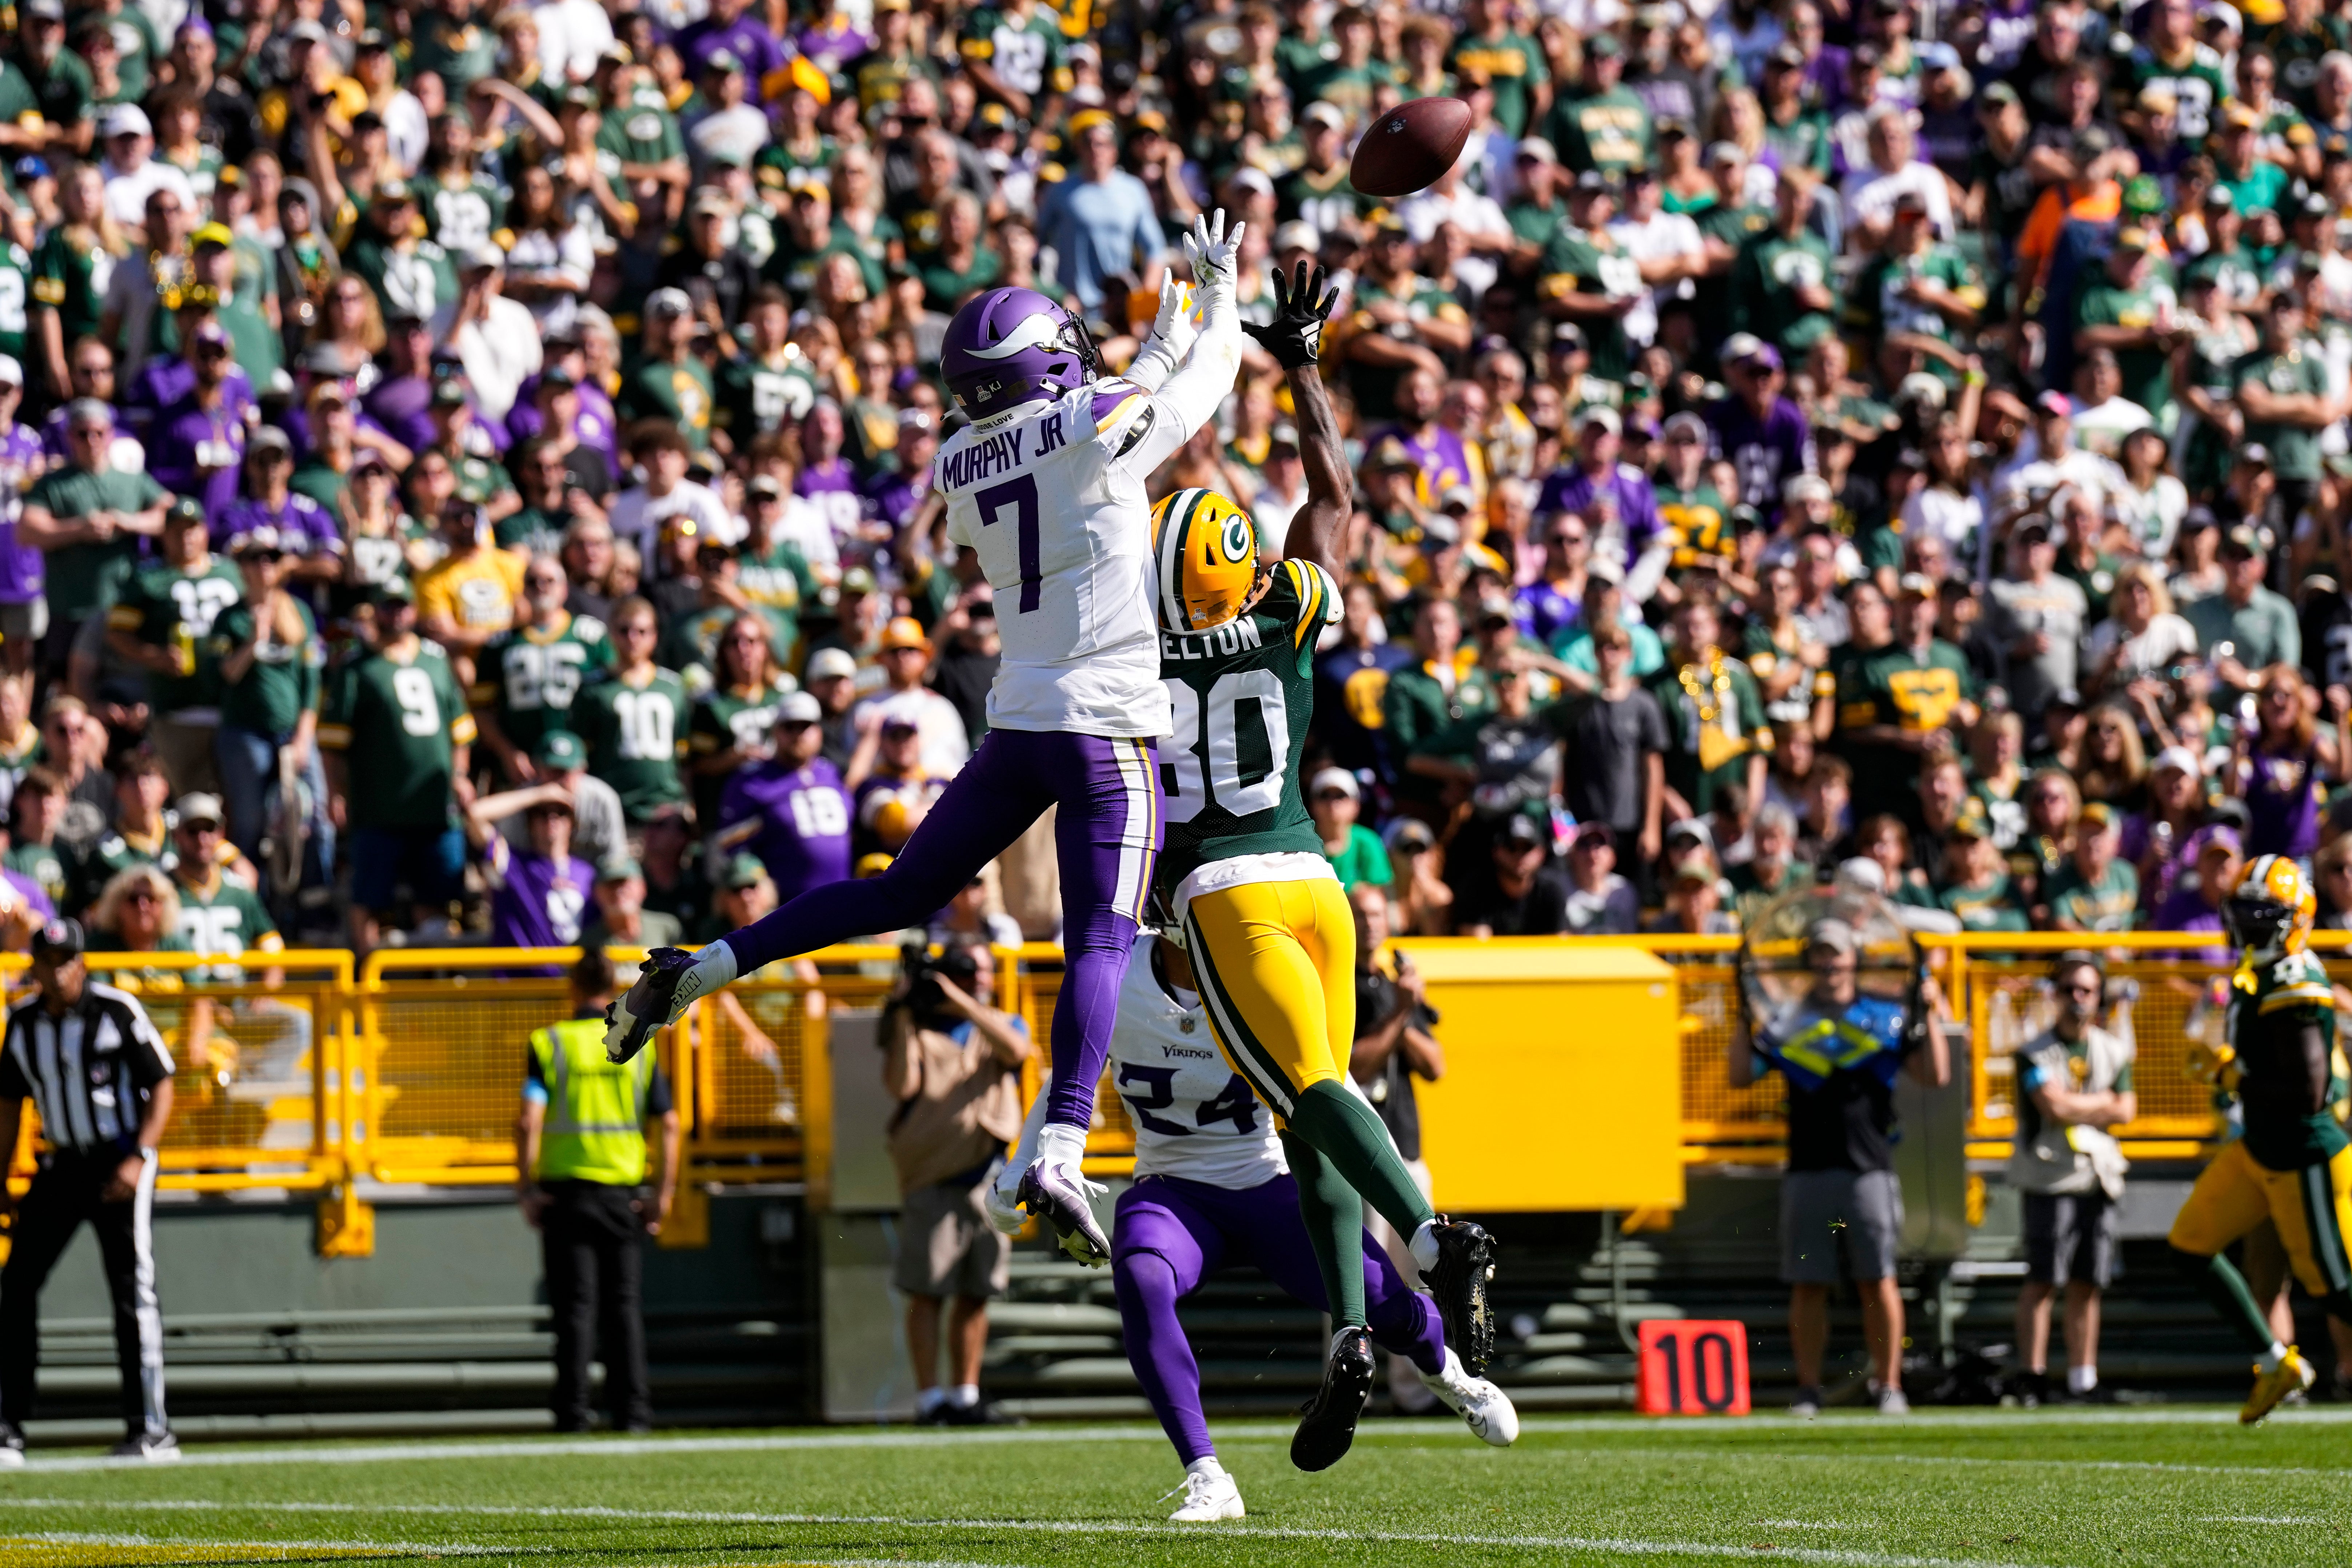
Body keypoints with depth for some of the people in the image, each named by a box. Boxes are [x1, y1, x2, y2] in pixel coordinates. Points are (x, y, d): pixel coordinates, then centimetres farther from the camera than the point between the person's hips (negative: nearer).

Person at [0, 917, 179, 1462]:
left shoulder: (117, 1011, -11)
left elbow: (161, 1085, -9)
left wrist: (138, 1160, -19)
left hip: (119, 1162, -5)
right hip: (61, 1165, 5)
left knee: (132, 1290, -9)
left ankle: (151, 1431, -5)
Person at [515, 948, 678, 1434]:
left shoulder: (549, 1044, -3)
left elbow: (529, 1121, -13)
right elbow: (668, 1125, 1)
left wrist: (526, 1185, -6)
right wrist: (664, 1193, 6)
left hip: (566, 1189, -2)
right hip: (622, 1190, 2)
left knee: (575, 1306, 1)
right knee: (625, 1304, 8)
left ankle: (573, 1412, -2)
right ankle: (632, 1408, 4)